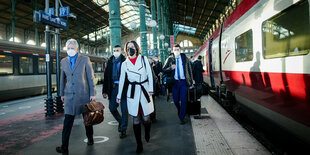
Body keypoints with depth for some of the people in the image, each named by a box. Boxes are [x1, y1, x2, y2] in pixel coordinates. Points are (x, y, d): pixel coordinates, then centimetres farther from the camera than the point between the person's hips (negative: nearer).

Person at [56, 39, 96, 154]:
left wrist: (92, 94, -7)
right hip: (69, 95, 2)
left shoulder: (85, 59, -2)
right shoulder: (64, 61, 9)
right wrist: (62, 94, 14)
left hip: (84, 94, -2)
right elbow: (62, 78, 16)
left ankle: (90, 138, 32)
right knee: (68, 121, -3)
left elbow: (91, 77, -3)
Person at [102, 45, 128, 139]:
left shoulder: (125, 61, -2)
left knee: (124, 109, 3)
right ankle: (120, 121, 34)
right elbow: (106, 76, 9)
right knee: (112, 107, 7)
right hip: (113, 87, 4)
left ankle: (123, 129, 16)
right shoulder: (110, 62, 10)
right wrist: (105, 91, 4)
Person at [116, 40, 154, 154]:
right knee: (136, 119, 3)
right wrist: (119, 95, 11)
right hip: (132, 92, 1)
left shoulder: (143, 59, 4)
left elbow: (149, 74, 3)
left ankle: (147, 134, 33)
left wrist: (151, 89, -3)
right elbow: (121, 80, 10)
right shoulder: (125, 63, 7)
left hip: (144, 90, -1)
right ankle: (139, 145, 13)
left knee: (146, 118, 1)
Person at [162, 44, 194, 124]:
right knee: (176, 100, 7)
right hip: (175, 82, 1)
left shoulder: (185, 59, 4)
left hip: (183, 82, -1)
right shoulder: (170, 59, 3)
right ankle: (180, 111, 36)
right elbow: (163, 70, 2)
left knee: (183, 100, -5)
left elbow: (189, 70, 6)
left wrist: (191, 83, 3)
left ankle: (182, 117, 7)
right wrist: (170, 68, -18)